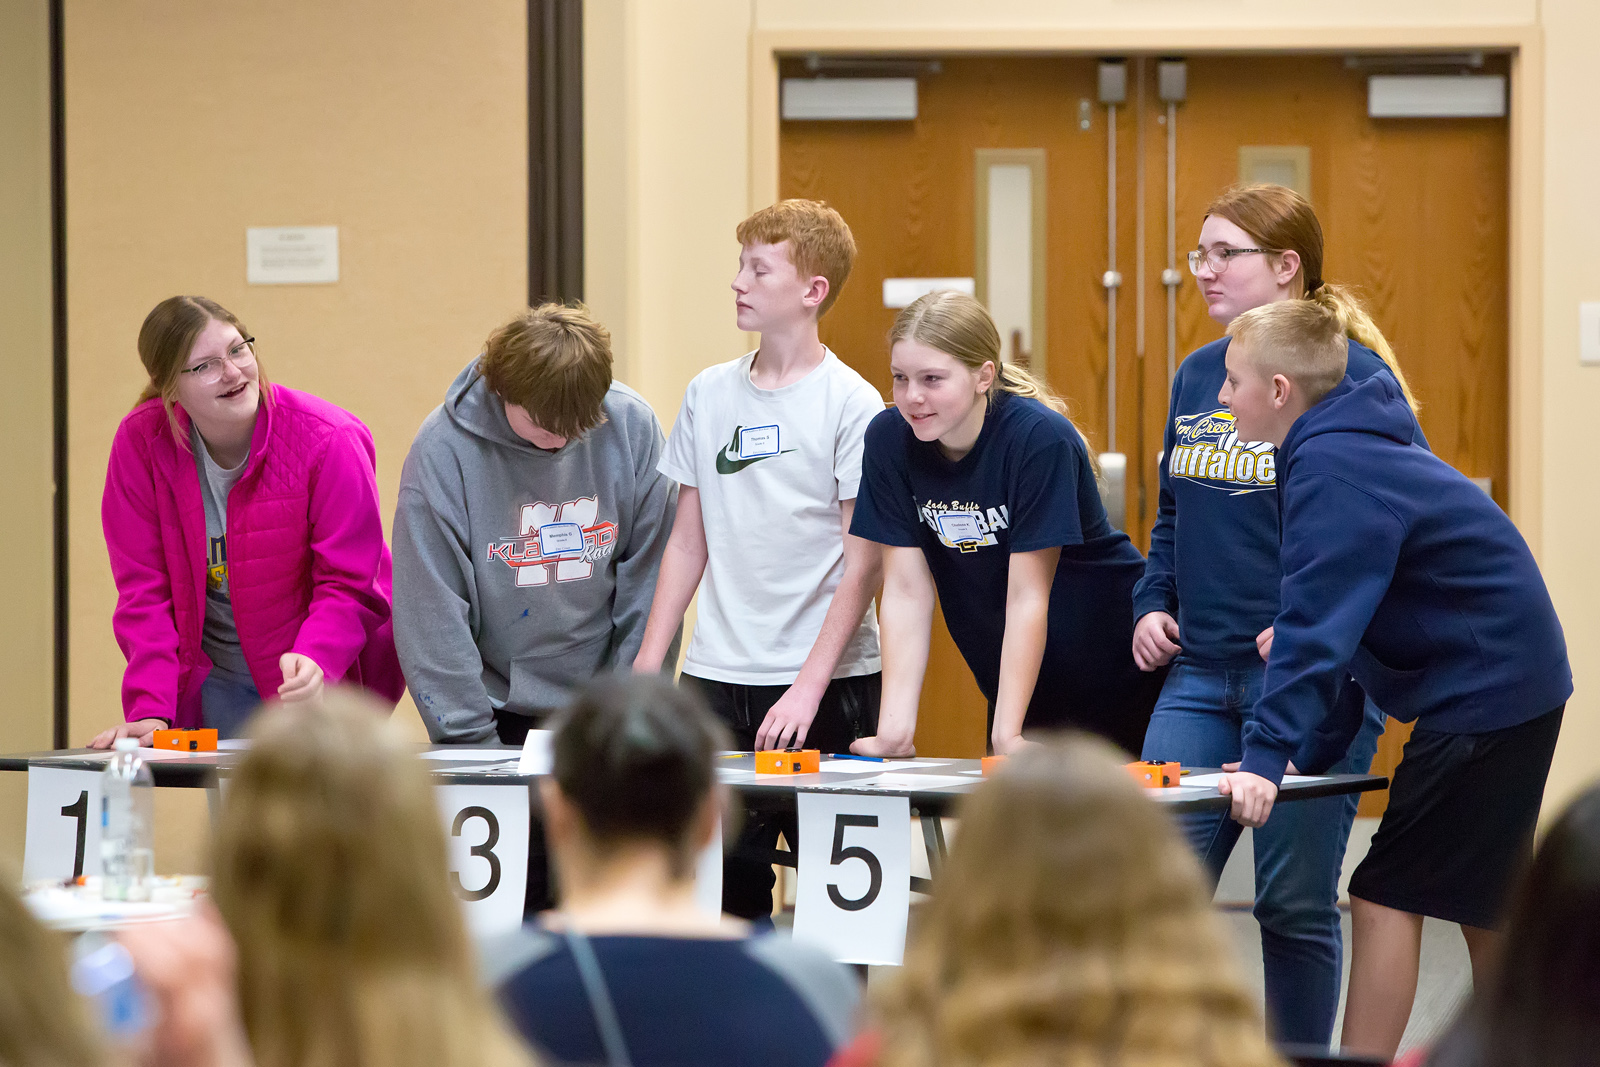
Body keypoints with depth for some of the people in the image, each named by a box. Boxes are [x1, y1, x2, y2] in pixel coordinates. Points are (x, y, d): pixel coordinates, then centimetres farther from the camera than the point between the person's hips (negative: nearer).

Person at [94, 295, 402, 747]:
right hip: (214, 678, 2)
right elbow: (144, 588, -9)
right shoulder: (141, 442, -11)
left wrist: (315, 660, -37)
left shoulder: (329, 440, -18)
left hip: (322, 681, -2)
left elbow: (348, 584, -17)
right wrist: (150, 709, -20)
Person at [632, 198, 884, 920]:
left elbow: (863, 563, -7)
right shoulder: (709, 395, 9)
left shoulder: (851, 405, -5)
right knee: (722, 875, 1)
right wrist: (648, 664, 7)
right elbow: (688, 542, 14)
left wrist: (810, 685, -14)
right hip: (715, 678, 4)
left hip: (828, 681, -4)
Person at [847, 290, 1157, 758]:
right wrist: (894, 728, -19)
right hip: (1010, 678, 4)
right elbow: (906, 591, -11)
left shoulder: (1041, 439, -25)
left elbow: (1026, 597, -25)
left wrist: (1008, 734, -28)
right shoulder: (889, 439, -11)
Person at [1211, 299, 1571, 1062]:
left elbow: (1317, 627, -28)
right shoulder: (1348, 450, 12)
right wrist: (1312, 752, 14)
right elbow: (1339, 622, 16)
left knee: (1386, 897, -8)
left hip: (1480, 696, -10)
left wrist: (1267, 757, -31)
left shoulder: (1332, 470, -20)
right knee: (1480, 909, 15)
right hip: (1512, 685, 10)